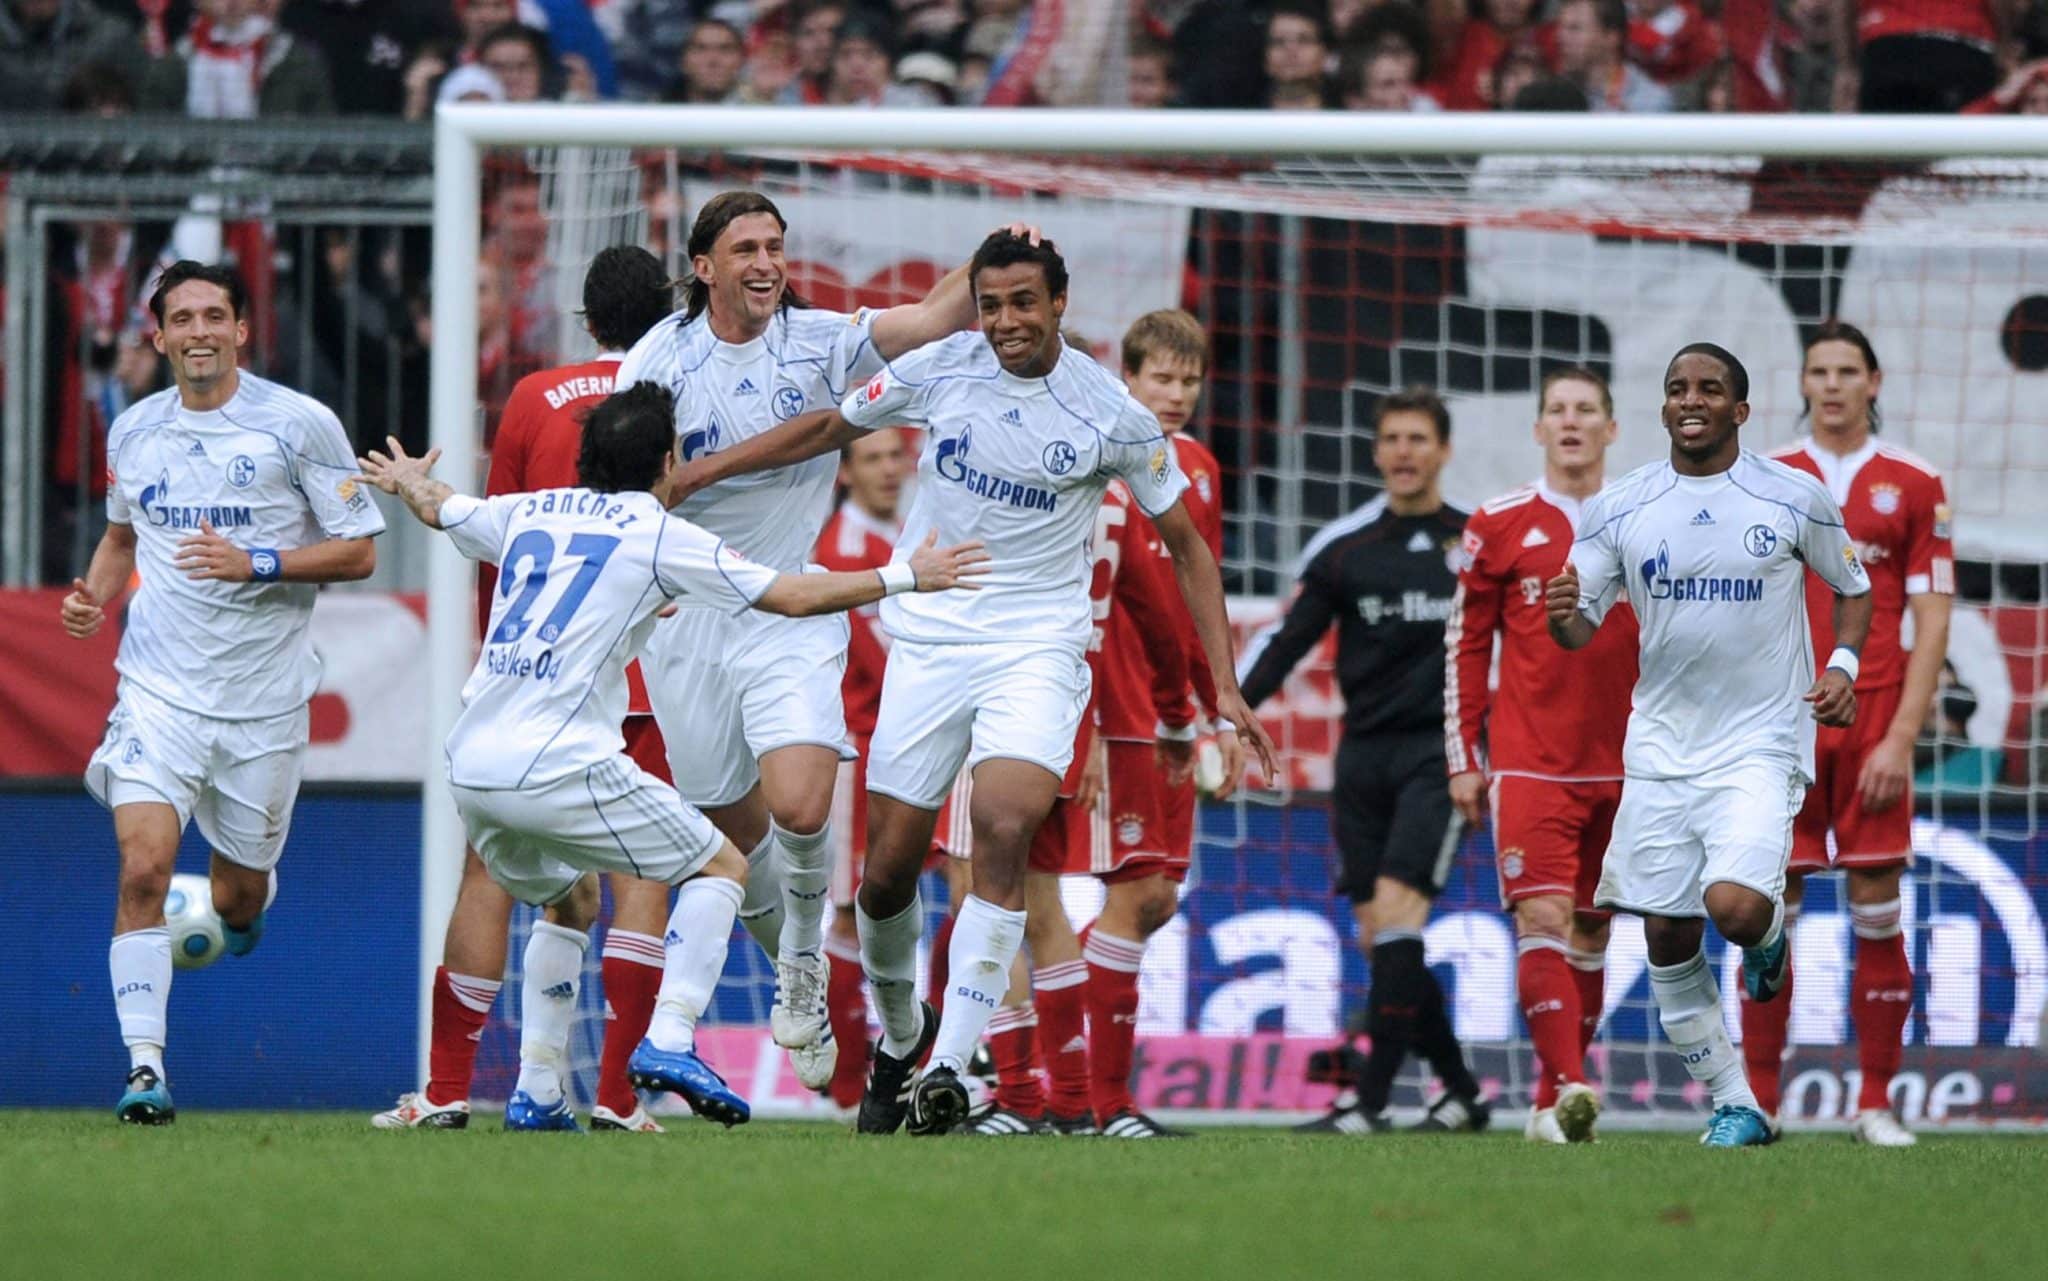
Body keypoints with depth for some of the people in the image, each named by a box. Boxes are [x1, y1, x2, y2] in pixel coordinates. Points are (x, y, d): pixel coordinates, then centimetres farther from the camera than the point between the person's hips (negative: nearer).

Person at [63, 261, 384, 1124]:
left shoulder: (300, 424, -6)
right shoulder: (133, 432, 6)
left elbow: (358, 552, -4)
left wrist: (258, 564, -18)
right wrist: (95, 594, 4)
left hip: (265, 697, -1)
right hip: (159, 688, 1)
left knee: (237, 900, 9)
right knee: (143, 868, -18)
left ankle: (246, 902, 48)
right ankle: (144, 1067, -15)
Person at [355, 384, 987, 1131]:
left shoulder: (530, 512, 16)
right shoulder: (659, 537, 0)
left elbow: (438, 509, 37)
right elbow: (793, 596, 1)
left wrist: (407, 482, 61)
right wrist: (905, 577, 13)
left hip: (470, 768, 6)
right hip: (559, 768, -6)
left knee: (569, 905, 29)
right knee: (721, 868, 8)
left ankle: (536, 1093, 18)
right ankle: (669, 1042, -8)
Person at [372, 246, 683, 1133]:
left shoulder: (534, 398, 5)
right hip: (647, 676, -1)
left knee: (490, 871, 5)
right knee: (641, 874, 1)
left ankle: (448, 1086, 1)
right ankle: (616, 1092, -7)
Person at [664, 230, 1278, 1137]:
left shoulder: (1112, 414, -6)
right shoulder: (939, 370, -2)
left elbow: (1186, 546, 4)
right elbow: (824, 430, 14)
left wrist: (1224, 686, -1)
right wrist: (686, 477, 13)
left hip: (1037, 646, -3)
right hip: (928, 642, 3)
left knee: (1002, 828, -27)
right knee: (888, 868, 1)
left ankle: (948, 1066, -26)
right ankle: (898, 1033, 31)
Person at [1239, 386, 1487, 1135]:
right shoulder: (1343, 546, 7)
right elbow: (1287, 637, 3)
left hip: (1438, 750, -3)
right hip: (1364, 754, 3)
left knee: (1396, 912, -17)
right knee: (1375, 933, 1)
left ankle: (1368, 1100, -19)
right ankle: (1460, 1092, 15)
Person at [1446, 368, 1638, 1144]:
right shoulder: (1499, 527, 3)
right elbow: (1466, 646, 6)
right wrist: (1463, 759, 2)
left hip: (1621, 764, 3)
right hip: (1529, 761, -3)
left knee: (1589, 933, 7)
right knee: (1543, 919, -17)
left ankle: (1550, 1103, 16)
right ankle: (1569, 1090, -25)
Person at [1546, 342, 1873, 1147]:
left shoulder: (1796, 499, -2)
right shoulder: (1618, 509, 2)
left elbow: (1852, 588, 12)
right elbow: (1581, 628, 6)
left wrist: (1842, 665, -6)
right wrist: (1561, 614, -18)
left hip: (1761, 741, -3)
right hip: (1662, 744, 3)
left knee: (1735, 907, -23)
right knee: (1668, 940, 2)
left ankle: (1769, 932, 15)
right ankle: (1735, 1106, 16)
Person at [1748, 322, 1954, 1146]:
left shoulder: (1913, 485, 4)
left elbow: (1932, 621, 1)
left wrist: (1900, 738, -7)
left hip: (1872, 726, -1)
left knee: (1878, 913, -2)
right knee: (1769, 911, -2)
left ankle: (1876, 1104, 5)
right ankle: (1756, 1102, 3)